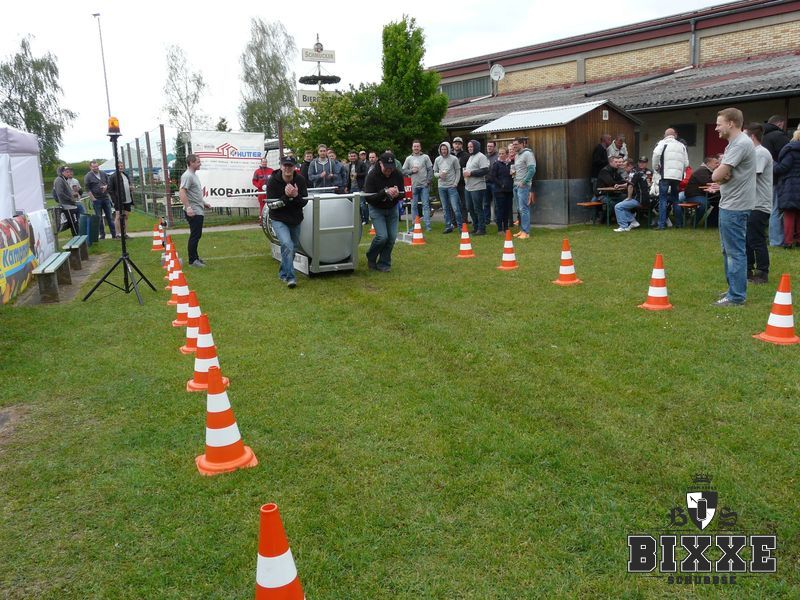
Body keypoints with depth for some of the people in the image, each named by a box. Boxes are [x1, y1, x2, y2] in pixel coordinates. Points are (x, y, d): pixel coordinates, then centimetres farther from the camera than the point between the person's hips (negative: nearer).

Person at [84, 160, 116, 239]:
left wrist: (106, 186, -4)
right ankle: (102, 235, 10)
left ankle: (114, 234, 9)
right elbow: (87, 189, -5)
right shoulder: (88, 176, -5)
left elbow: (108, 182, 20)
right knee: (99, 218, 2)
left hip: (105, 198, 3)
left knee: (109, 217, 5)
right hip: (96, 200, -3)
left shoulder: (103, 174, 8)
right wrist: (93, 199, -11)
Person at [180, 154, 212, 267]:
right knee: (195, 236, -7)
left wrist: (203, 203, 27)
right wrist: (188, 207, -33)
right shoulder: (187, 176, -16)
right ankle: (192, 260, -2)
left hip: (198, 210, 10)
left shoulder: (194, 175, 16)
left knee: (197, 235, 14)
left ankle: (195, 257, 23)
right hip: (193, 212, -10)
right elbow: (181, 192, -26)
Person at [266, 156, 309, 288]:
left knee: (294, 247, 17)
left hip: (296, 220, 4)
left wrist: (295, 196, -30)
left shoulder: (300, 180, -10)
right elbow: (271, 205, -18)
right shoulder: (273, 181, -17)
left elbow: (304, 202, -9)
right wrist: (286, 197, -31)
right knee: (287, 245, -23)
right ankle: (290, 277, -16)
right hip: (279, 220, -4)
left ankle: (283, 273, 39)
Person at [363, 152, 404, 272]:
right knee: (382, 236, -16)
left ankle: (383, 263, 12)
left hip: (392, 209, 4)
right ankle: (371, 258, 10)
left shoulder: (397, 175, -10)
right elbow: (368, 198, -25)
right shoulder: (372, 176, -21)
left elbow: (402, 194, -4)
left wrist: (397, 194, -29)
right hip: (376, 209, -4)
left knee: (392, 237, -3)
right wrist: (385, 192, -37)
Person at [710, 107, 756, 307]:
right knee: (729, 251, 17)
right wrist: (723, 173, -8)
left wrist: (721, 172, -1)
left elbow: (716, 176, -22)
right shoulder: (733, 144, 17)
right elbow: (719, 175, 14)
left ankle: (736, 296, -1)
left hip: (734, 207, -10)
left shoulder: (741, 144, -17)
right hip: (729, 205, 10)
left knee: (735, 252, -6)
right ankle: (734, 289, 27)